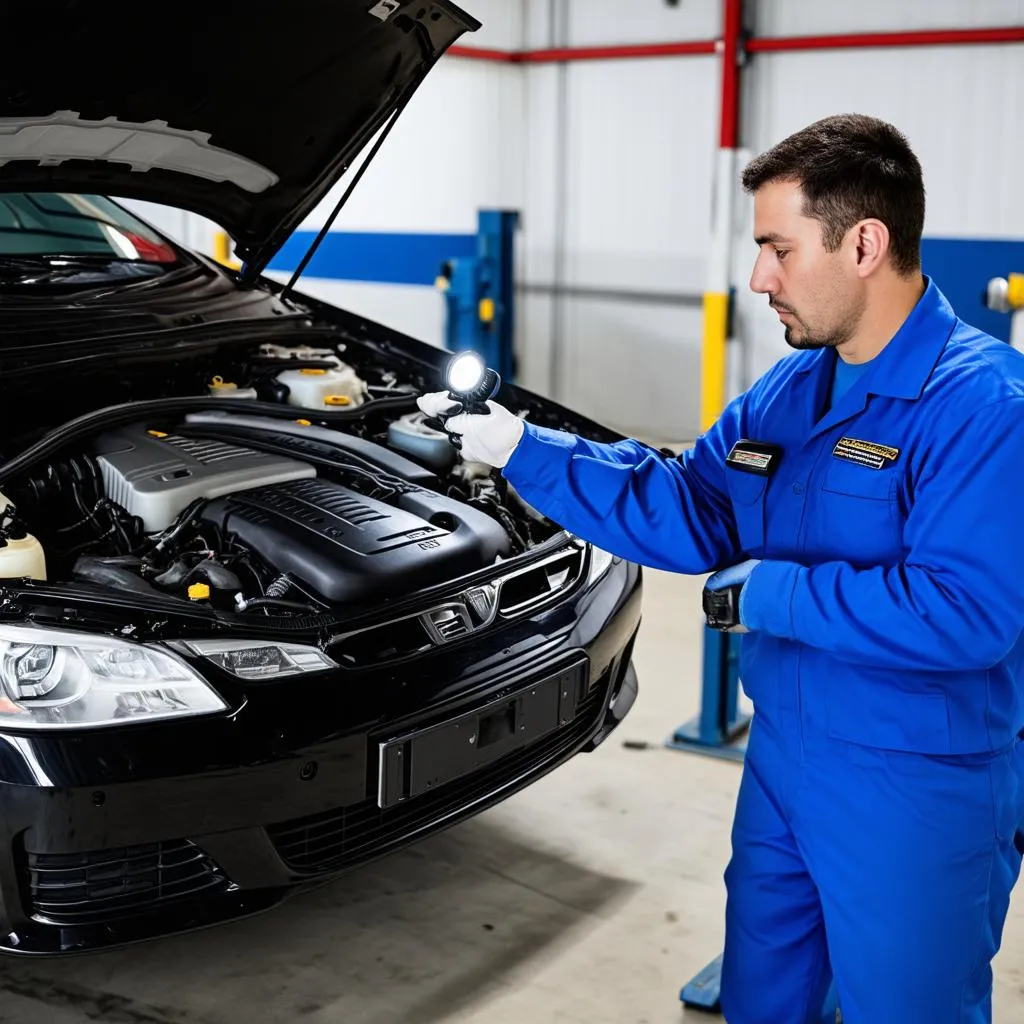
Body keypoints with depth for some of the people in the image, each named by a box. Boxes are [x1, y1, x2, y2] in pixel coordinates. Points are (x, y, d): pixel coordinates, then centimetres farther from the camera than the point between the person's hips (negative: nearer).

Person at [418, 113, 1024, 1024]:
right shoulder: (788, 392, 5)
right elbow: (690, 515, 7)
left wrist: (776, 593, -22)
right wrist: (525, 453, 1)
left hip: (917, 795, -8)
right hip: (783, 760, 8)